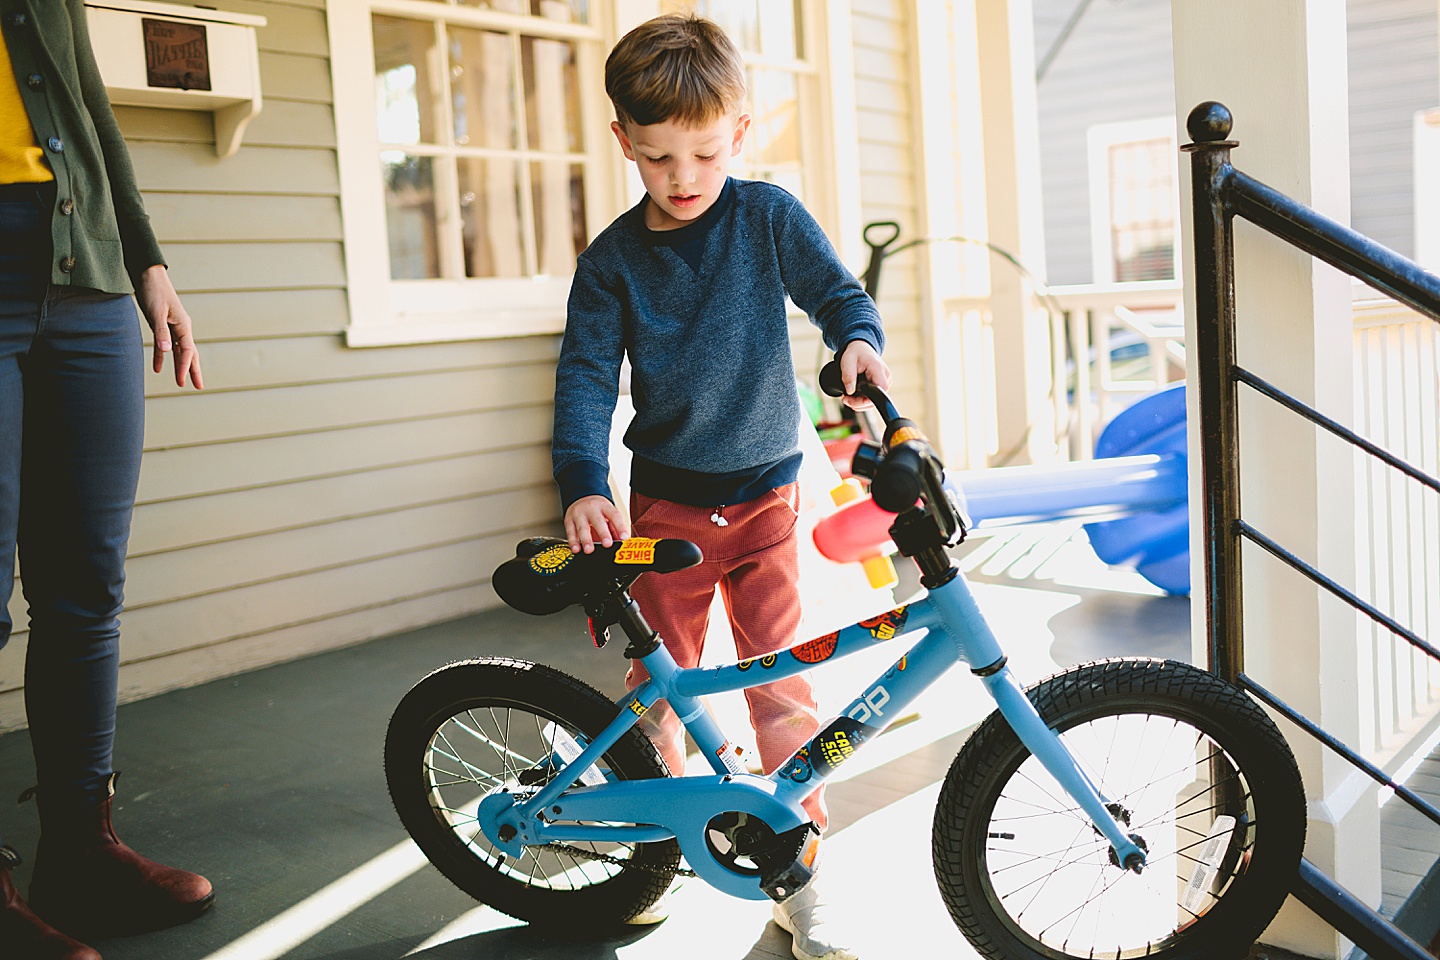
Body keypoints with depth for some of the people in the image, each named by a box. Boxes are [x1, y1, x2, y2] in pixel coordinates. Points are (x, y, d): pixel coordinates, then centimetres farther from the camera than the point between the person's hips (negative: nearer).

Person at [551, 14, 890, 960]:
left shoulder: (769, 217, -3)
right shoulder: (612, 261, -4)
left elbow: (837, 290, 2)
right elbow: (586, 376, -7)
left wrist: (858, 337, -22)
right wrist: (583, 484, -21)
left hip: (763, 493, 0)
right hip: (666, 500, 1)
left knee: (783, 685, -3)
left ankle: (802, 878, 9)